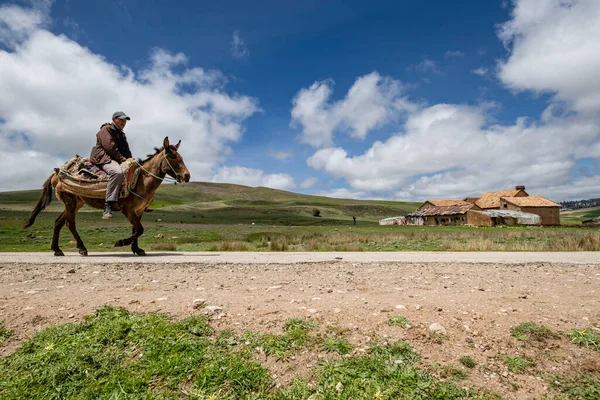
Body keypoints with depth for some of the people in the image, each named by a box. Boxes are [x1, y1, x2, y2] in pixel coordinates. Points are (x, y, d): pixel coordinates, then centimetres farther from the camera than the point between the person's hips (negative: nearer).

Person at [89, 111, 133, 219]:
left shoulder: (121, 134, 28)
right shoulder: (106, 129, 1)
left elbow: (127, 151, 25)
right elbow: (110, 147, -13)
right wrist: (122, 159, -15)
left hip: (118, 160, 10)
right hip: (103, 158, -10)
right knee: (117, 172, -39)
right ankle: (108, 206, -43)